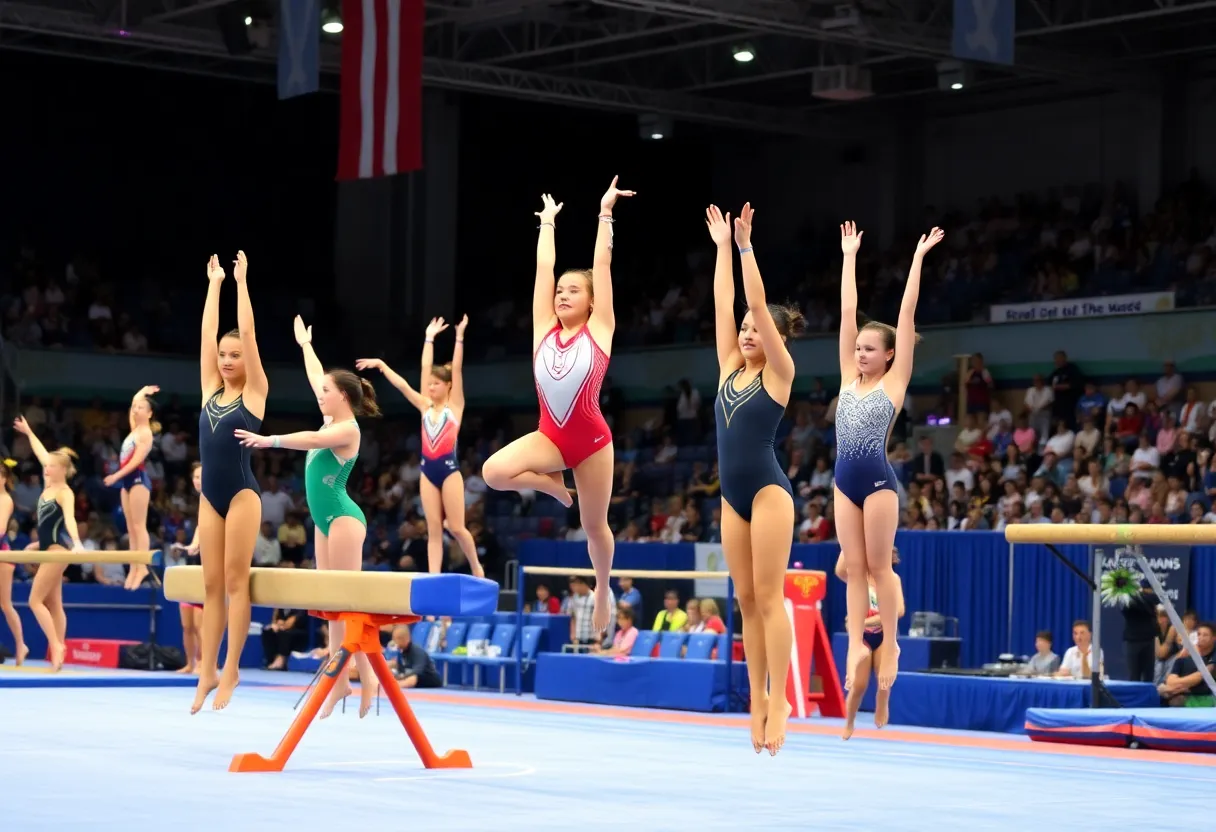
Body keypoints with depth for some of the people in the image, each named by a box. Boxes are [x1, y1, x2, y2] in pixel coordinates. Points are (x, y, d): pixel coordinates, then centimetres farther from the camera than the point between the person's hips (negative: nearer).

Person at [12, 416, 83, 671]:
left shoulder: (65, 493, -14)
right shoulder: (48, 485, 7)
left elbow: (70, 518, -32)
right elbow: (41, 454, 23)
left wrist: (77, 543, -47)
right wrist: (29, 432, 35)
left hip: (58, 548, -9)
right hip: (48, 547, 9)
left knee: (36, 600, -13)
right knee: (53, 605, 6)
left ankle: (56, 646, -14)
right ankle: (59, 652, 5)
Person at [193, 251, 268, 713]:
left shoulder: (255, 391, -1)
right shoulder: (211, 389, 10)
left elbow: (247, 331, -6)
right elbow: (208, 333, 10)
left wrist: (241, 281, -3)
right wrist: (214, 283, 13)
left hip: (242, 493, -5)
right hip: (210, 496, 5)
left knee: (235, 581, -4)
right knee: (212, 585, 5)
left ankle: (231, 671, -2)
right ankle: (207, 671, 6)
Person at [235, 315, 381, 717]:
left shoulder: (348, 429, -11)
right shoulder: (333, 422, 13)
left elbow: (312, 439, -29)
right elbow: (315, 377, 26)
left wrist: (269, 440, -35)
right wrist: (305, 343, 36)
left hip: (343, 518, -9)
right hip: (325, 520, 9)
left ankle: (366, 677, -8)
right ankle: (338, 680, 6)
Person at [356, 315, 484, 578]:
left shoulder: (455, 405, 2)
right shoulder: (426, 406, 11)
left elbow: (457, 369, -4)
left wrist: (459, 337, -9)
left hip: (449, 467, -4)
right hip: (428, 469, 4)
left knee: (455, 527, -4)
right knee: (433, 529, 1)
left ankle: (476, 568, 16)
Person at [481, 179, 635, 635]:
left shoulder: (598, 329, -1)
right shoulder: (545, 328, 7)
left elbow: (602, 263, 0)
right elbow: (543, 266, 11)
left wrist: (605, 213, 3)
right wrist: (548, 222, 20)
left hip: (591, 438, -3)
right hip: (550, 435, 3)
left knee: (594, 526, 7)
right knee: (494, 471, -23)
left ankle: (603, 589, 34)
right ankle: (551, 483, 7)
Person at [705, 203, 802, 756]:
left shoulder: (779, 373, -3)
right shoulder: (730, 370, 12)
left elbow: (760, 305, -10)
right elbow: (723, 304, 12)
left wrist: (746, 247, -10)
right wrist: (721, 247, 14)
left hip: (768, 491, -7)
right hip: (734, 496, 7)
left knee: (768, 596, -10)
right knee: (746, 599, 6)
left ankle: (778, 702, -10)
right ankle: (758, 701, 8)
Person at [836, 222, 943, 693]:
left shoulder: (894, 382, -1)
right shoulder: (850, 379, 11)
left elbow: (907, 312, -2)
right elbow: (847, 311, 12)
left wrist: (918, 258, -1)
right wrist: (849, 256, 14)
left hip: (877, 479, -5)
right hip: (845, 480, 5)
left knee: (879, 567, -1)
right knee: (854, 569, 4)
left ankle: (890, 644, 8)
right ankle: (856, 644, 3)